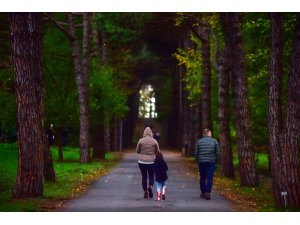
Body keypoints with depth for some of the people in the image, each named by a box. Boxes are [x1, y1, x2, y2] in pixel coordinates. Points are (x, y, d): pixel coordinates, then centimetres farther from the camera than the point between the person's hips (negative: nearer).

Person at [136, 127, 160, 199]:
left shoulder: (141, 141, -5)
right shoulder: (154, 141, -5)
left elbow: (137, 151, 4)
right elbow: (157, 152, 2)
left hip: (142, 161, 0)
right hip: (151, 162, 0)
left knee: (144, 177, 10)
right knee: (151, 176, 12)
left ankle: (145, 192, 9)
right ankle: (150, 186, -16)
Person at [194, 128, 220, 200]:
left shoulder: (198, 142, 3)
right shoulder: (214, 141, -1)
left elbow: (196, 153, 2)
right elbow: (218, 153, -2)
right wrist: (216, 161, 8)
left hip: (201, 162, 2)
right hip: (211, 162, -2)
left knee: (202, 178, 12)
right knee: (209, 178, -2)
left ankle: (203, 193, 19)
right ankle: (208, 193, -10)